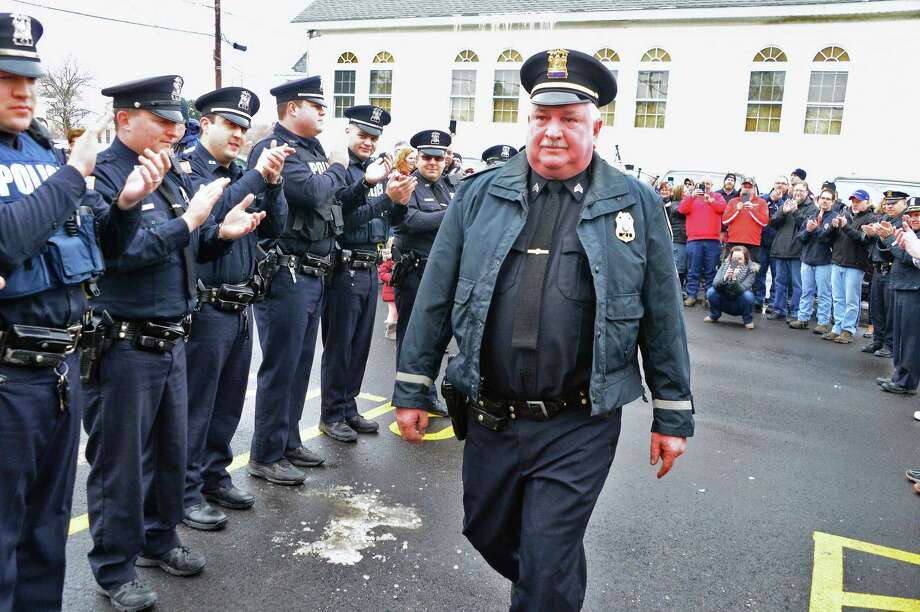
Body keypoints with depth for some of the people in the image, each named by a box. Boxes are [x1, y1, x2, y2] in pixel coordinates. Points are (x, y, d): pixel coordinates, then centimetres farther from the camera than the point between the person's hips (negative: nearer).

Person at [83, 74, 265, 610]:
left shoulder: (175, 175, 11)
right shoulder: (105, 175, -13)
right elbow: (120, 251, -26)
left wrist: (222, 232, -4)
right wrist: (190, 219, -20)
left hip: (172, 340, 8)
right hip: (123, 345, -8)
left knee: (172, 449, 18)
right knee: (121, 459, 5)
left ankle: (159, 540, 38)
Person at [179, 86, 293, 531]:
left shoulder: (242, 175, 14)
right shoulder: (186, 169, -7)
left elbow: (273, 228, 7)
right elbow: (211, 210, -25)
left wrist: (272, 183, -7)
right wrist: (257, 175, -25)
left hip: (241, 307, 7)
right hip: (205, 308, -7)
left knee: (229, 402, 16)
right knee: (195, 405, 2)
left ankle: (214, 476, 31)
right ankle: (186, 491, 15)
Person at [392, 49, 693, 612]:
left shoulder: (636, 204, -2)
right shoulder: (480, 195, 1)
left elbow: (663, 317, 2)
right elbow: (436, 298, 4)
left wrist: (673, 415, 4)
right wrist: (412, 389, 4)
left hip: (581, 427, -3)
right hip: (491, 418, 3)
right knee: (488, 534, 21)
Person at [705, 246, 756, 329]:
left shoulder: (750, 270, -15)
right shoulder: (725, 265, -9)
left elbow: (741, 290, -29)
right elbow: (715, 284, -23)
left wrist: (735, 279, -48)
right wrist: (724, 278, -43)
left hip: (740, 305, -2)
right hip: (725, 302, 2)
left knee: (747, 295, -32)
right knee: (711, 291, -23)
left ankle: (748, 320, -4)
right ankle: (714, 315, 6)